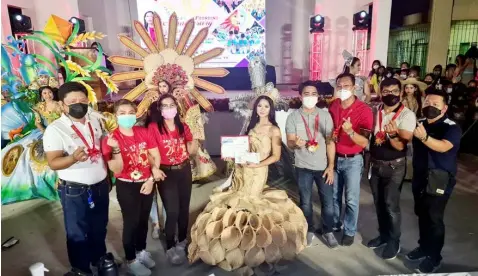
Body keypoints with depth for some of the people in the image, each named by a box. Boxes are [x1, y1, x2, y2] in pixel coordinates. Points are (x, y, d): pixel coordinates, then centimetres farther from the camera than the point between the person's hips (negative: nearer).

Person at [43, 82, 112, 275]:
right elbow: (53, 163, -20)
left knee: (99, 228, 22)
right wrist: (73, 158, -38)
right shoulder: (54, 129, -15)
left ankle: (99, 259, 45)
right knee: (78, 232, 11)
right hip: (74, 191, -5)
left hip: (101, 184, 6)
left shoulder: (94, 121, 3)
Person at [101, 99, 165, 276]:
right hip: (126, 187, -4)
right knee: (131, 222, 8)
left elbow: (156, 157, 0)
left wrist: (151, 179, -9)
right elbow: (117, 170, -19)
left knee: (144, 219, 19)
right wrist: (116, 149, -33)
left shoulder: (143, 132, -2)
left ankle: (142, 250, 41)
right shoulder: (110, 139, -14)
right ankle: (131, 261, 28)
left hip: (147, 183, 4)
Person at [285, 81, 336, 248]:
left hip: (323, 166, 0)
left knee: (328, 202, 8)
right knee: (305, 202, 14)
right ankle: (309, 230, 33)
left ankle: (328, 231, 29)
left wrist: (331, 166, -6)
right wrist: (295, 143, -31)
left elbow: (330, 142, -2)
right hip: (303, 167, 0)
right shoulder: (293, 117, -4)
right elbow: (289, 143, -6)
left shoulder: (325, 115, -2)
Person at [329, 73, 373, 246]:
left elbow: (364, 142, -22)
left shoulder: (364, 110, -17)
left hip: (352, 160, -4)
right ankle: (334, 224, 38)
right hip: (334, 157, 5)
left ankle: (350, 231, 25)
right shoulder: (333, 106, -1)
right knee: (334, 195, 18)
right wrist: (330, 135, -3)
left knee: (351, 199, 6)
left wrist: (350, 131, -38)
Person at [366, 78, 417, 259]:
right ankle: (383, 235, 32)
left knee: (391, 205, -1)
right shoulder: (376, 111, 1)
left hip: (394, 166, -5)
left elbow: (401, 146, -23)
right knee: (378, 202, 14)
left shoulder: (407, 115, -15)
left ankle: (394, 241, 18)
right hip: (375, 164, 5)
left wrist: (393, 134, -43)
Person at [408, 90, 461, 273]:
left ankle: (434, 256, 15)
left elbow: (443, 147, -31)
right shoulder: (419, 123, 6)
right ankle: (424, 247, 32)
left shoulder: (451, 128, -12)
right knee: (421, 215, 16)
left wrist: (424, 137, -49)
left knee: (434, 218, -1)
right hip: (420, 177, 6)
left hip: (439, 180, -6)